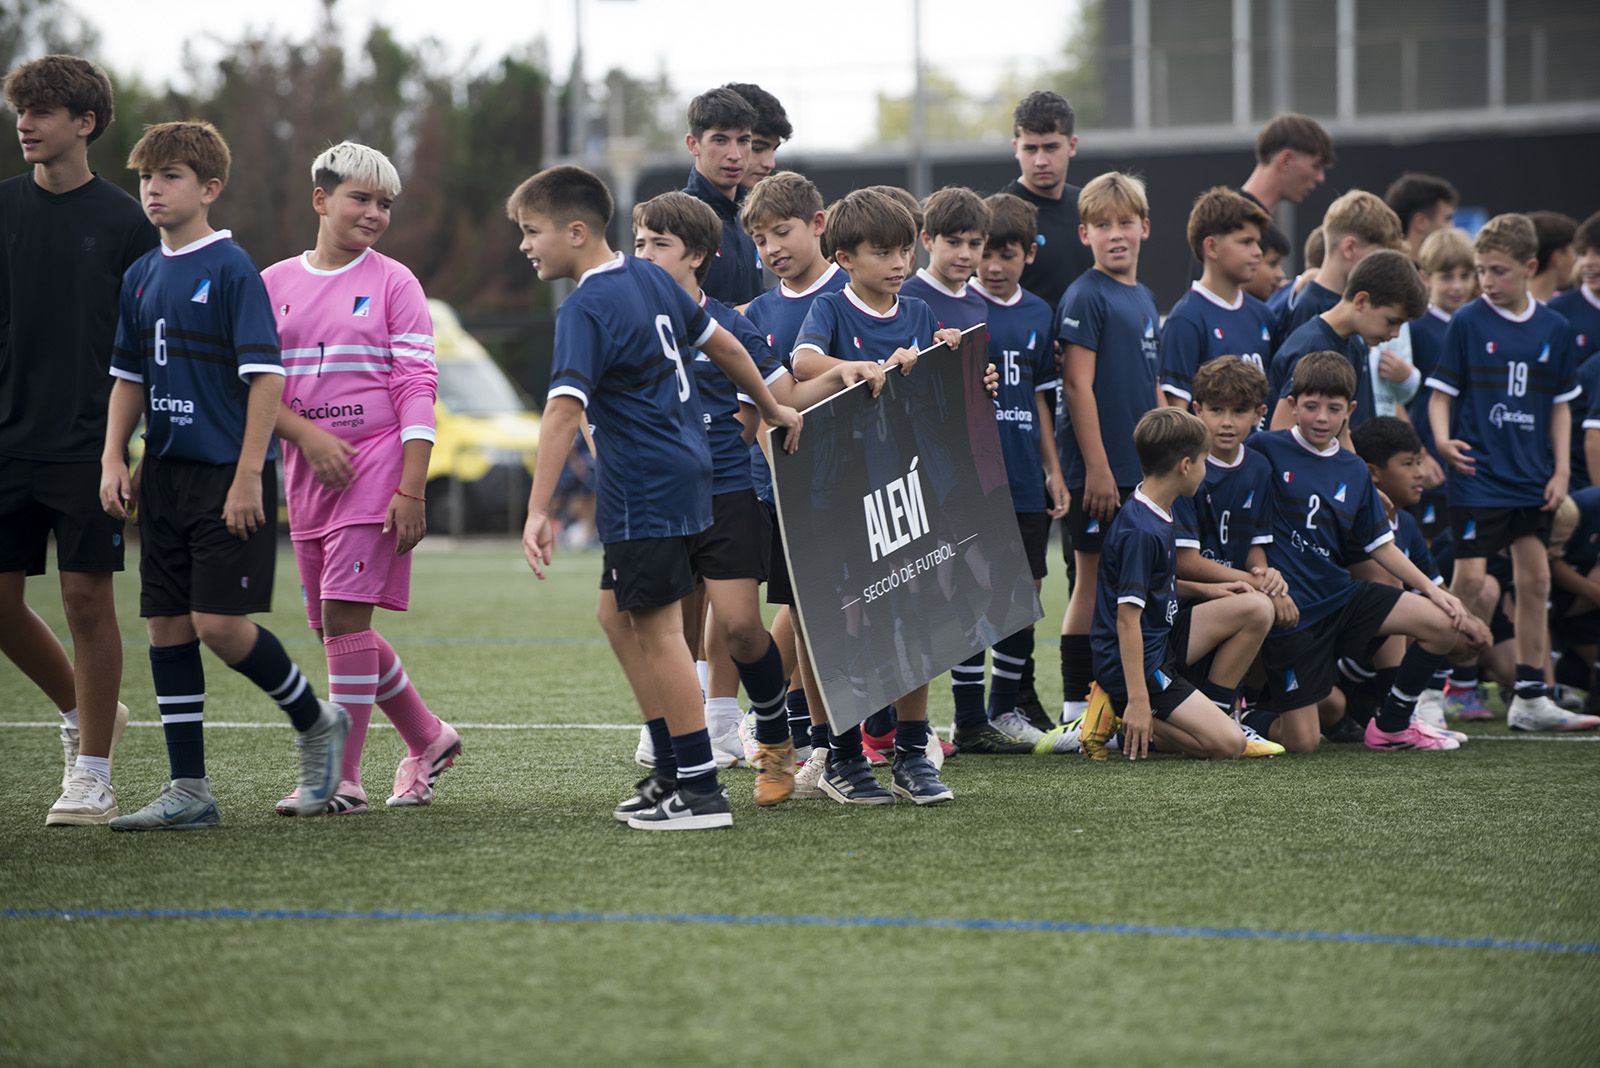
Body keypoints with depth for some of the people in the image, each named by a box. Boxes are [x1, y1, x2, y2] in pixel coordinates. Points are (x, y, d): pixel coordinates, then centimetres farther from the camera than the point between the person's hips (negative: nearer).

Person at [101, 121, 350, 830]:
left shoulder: (232, 269, -10)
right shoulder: (142, 276, 11)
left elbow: (266, 377, -14)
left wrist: (248, 476, -18)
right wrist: (113, 459, 8)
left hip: (229, 478, -7)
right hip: (166, 476, 7)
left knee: (219, 622, -12)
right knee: (167, 625, 4)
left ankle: (315, 723, 13)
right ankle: (188, 791, 9)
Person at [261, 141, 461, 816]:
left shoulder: (394, 284, 0)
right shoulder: (274, 284, 9)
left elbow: (417, 388, -4)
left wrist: (411, 490, -12)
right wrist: (309, 435, -11)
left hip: (376, 469, -5)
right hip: (307, 473, 5)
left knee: (345, 618, -12)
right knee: (334, 627, 9)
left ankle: (343, 777, -8)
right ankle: (428, 739, 27)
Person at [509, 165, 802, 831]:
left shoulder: (586, 309, -17)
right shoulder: (650, 278, 10)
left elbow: (564, 409, -27)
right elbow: (720, 343, 20)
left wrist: (538, 512, -32)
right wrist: (773, 409, 33)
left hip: (647, 488, -9)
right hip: (687, 468, 9)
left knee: (657, 626, -6)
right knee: (619, 614, 16)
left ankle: (701, 792, -5)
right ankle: (672, 770, 19)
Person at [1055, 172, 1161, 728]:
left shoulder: (1144, 298, 15)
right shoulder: (1085, 297, -9)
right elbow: (1078, 385, -14)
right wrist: (1097, 467, -18)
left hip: (1143, 470, 8)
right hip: (1101, 471, -8)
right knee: (1094, 583, -4)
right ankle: (1077, 708, 0)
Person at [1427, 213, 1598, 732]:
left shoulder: (1553, 329, 5)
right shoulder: (1467, 323, -5)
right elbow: (1441, 392, -3)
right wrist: (1443, 439, -21)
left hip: (1530, 479, 4)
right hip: (1477, 474, -4)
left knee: (1535, 580, 6)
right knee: (1469, 579, -9)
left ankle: (1530, 696, 13)